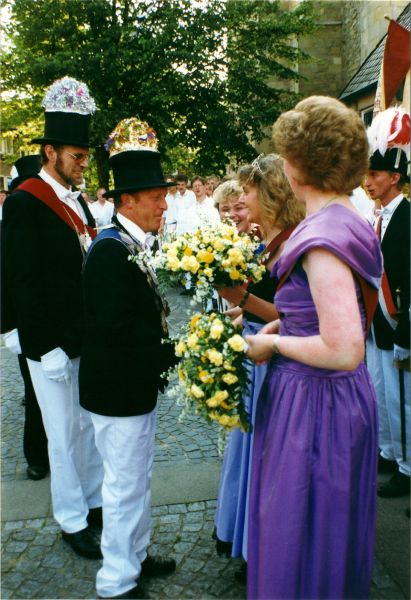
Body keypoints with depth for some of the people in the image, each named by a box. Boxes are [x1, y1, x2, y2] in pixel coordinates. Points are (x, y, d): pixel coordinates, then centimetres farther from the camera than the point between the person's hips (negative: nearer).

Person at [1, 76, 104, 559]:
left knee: (91, 425, 17)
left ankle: (95, 501, 34)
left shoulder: (76, 200, 10)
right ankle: (72, 521, 23)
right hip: (53, 342, -7)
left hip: (88, 337, 7)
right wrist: (48, 349, -18)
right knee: (66, 433, 6)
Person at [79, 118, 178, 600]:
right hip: (117, 391, -9)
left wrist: (160, 357, -1)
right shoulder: (109, 250, -21)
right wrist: (170, 355, -19)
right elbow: (115, 325, -28)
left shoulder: (135, 246, 8)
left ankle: (135, 556, 41)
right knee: (125, 485, 6)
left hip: (138, 386, 9)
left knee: (137, 478, 22)